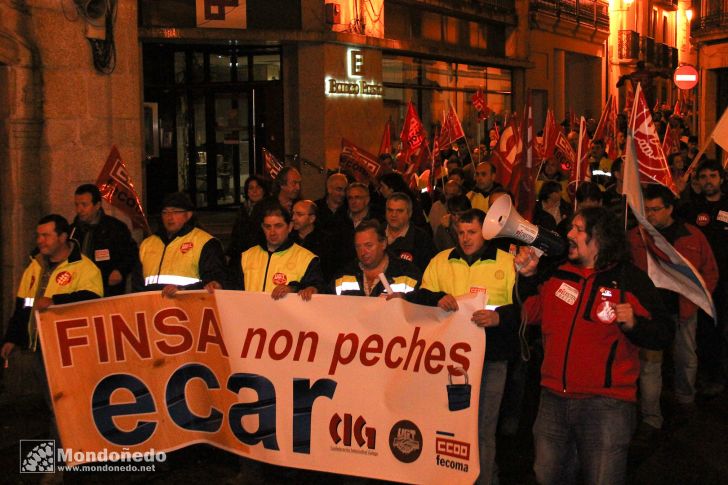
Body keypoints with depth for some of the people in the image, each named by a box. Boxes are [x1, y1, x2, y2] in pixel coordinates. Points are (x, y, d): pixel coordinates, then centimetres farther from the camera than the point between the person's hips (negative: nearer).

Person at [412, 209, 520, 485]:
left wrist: (499, 317, -21)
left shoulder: (507, 262, 3)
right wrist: (437, 299, -10)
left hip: (490, 358, -2)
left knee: (483, 428, 2)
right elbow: (420, 298, 10)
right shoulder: (440, 261, 11)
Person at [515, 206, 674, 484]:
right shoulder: (558, 273, 7)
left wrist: (634, 324, -26)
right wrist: (528, 276, 6)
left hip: (606, 402, -5)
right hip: (554, 397, 5)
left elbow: (663, 334, -8)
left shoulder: (631, 280, -7)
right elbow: (533, 313, 18)